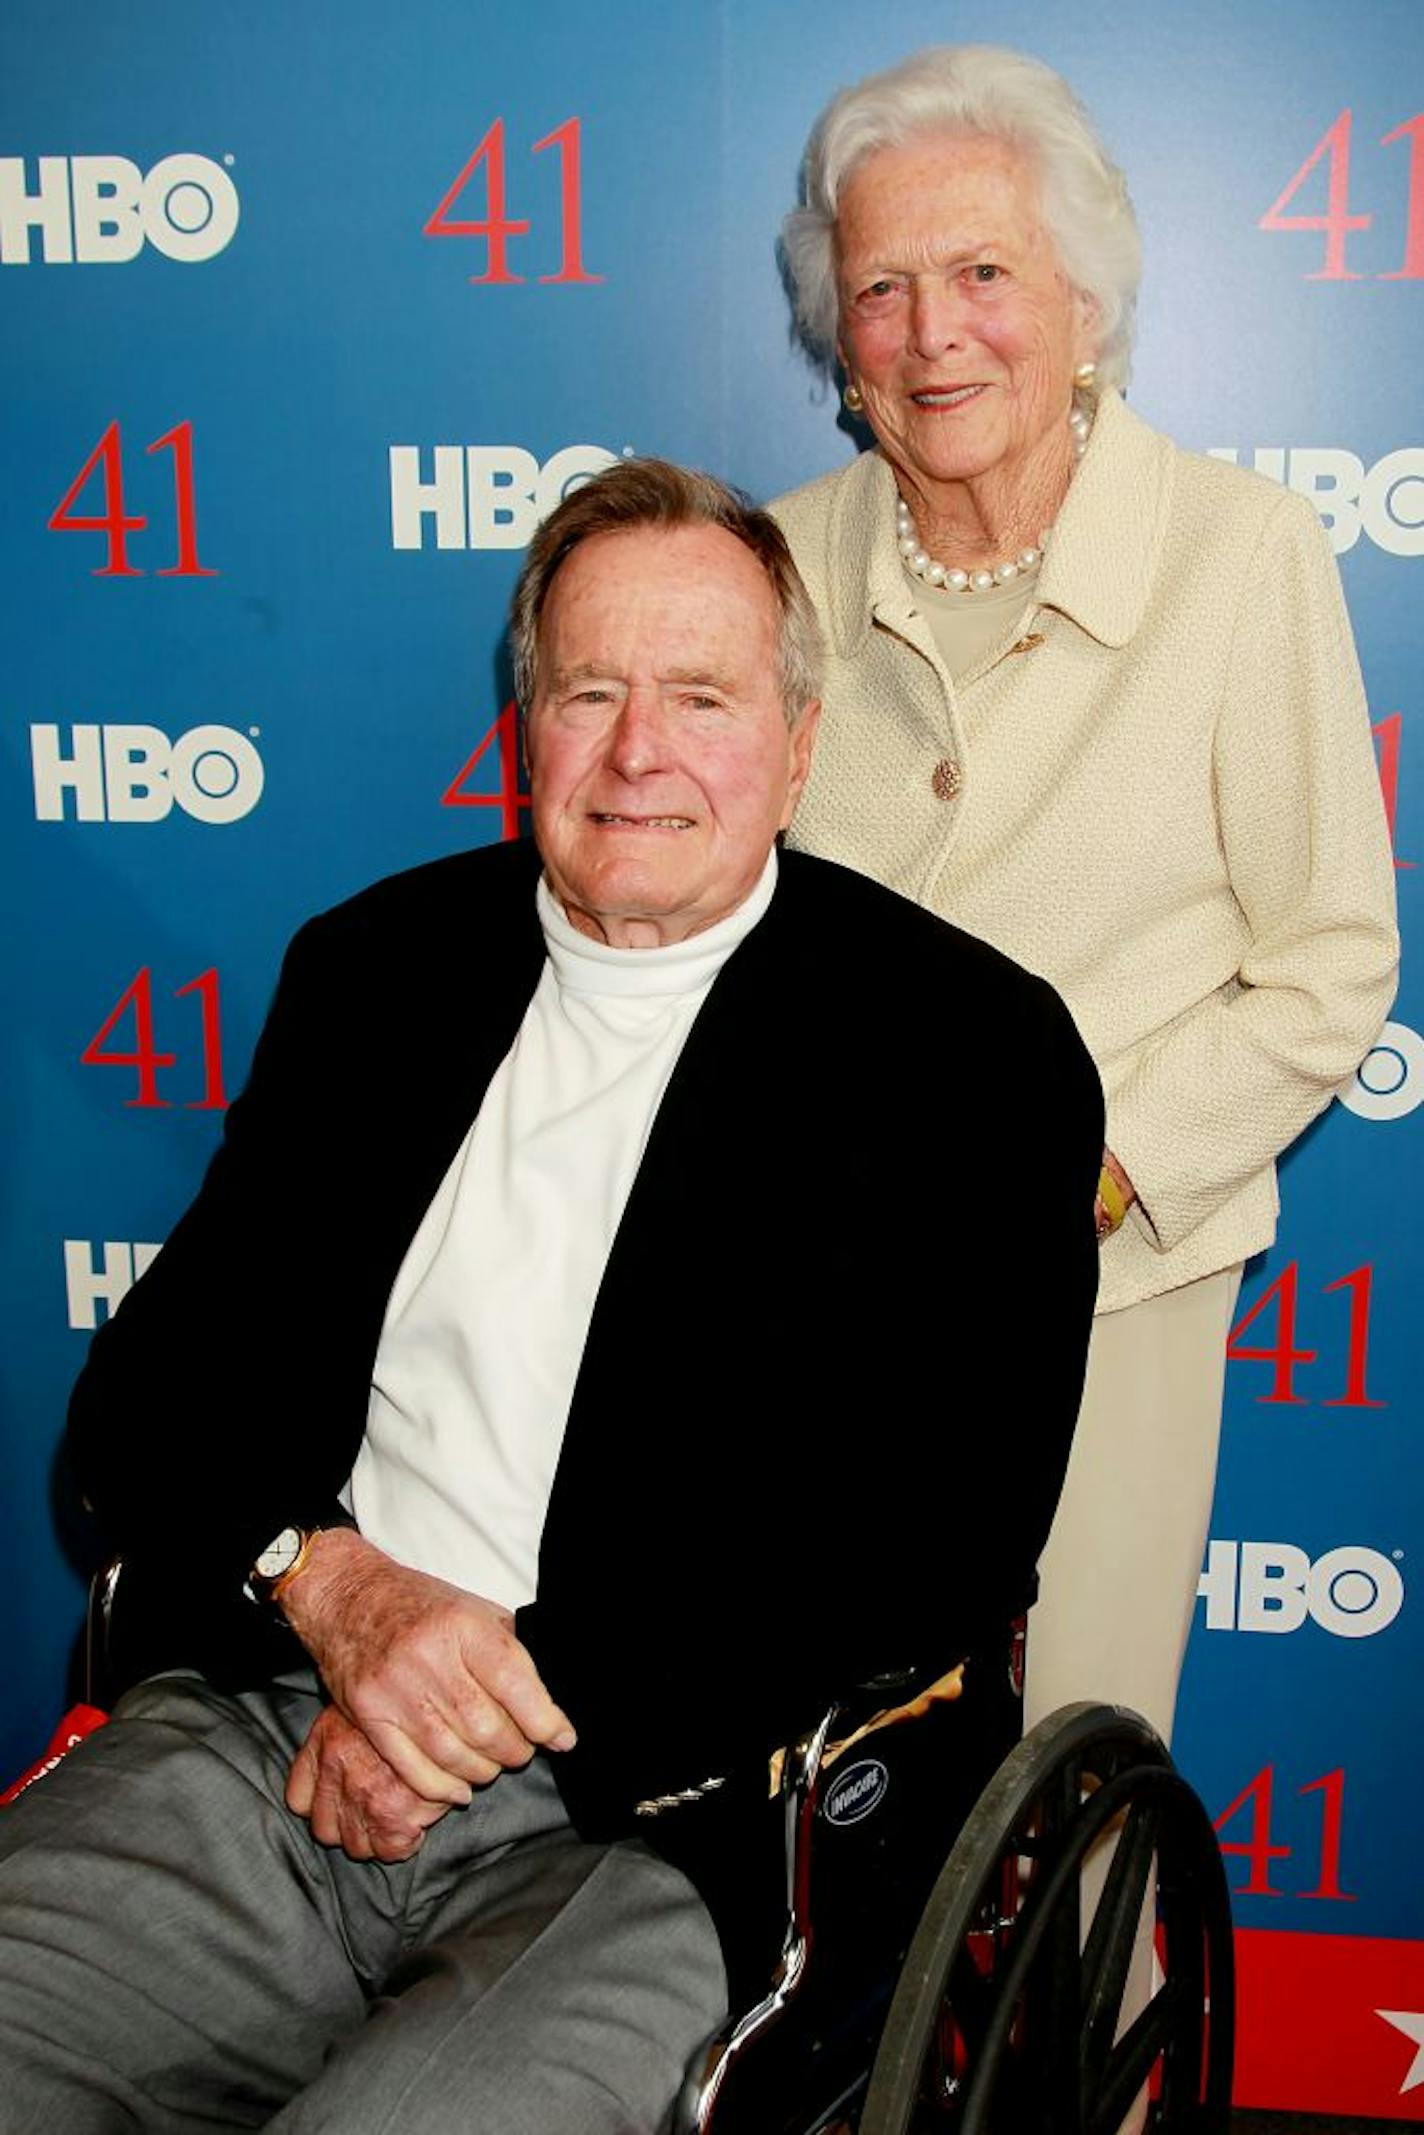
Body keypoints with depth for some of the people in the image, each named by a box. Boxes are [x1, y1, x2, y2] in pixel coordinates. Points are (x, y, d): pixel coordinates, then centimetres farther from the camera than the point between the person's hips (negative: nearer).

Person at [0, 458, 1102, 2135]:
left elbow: (944, 1544, -6)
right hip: (260, 1737, 4)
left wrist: (526, 1680, -12)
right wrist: (322, 1582, -10)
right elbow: (148, 1383, 11)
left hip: (659, 1827, -3)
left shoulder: (967, 1050, 0)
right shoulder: (375, 965, 13)